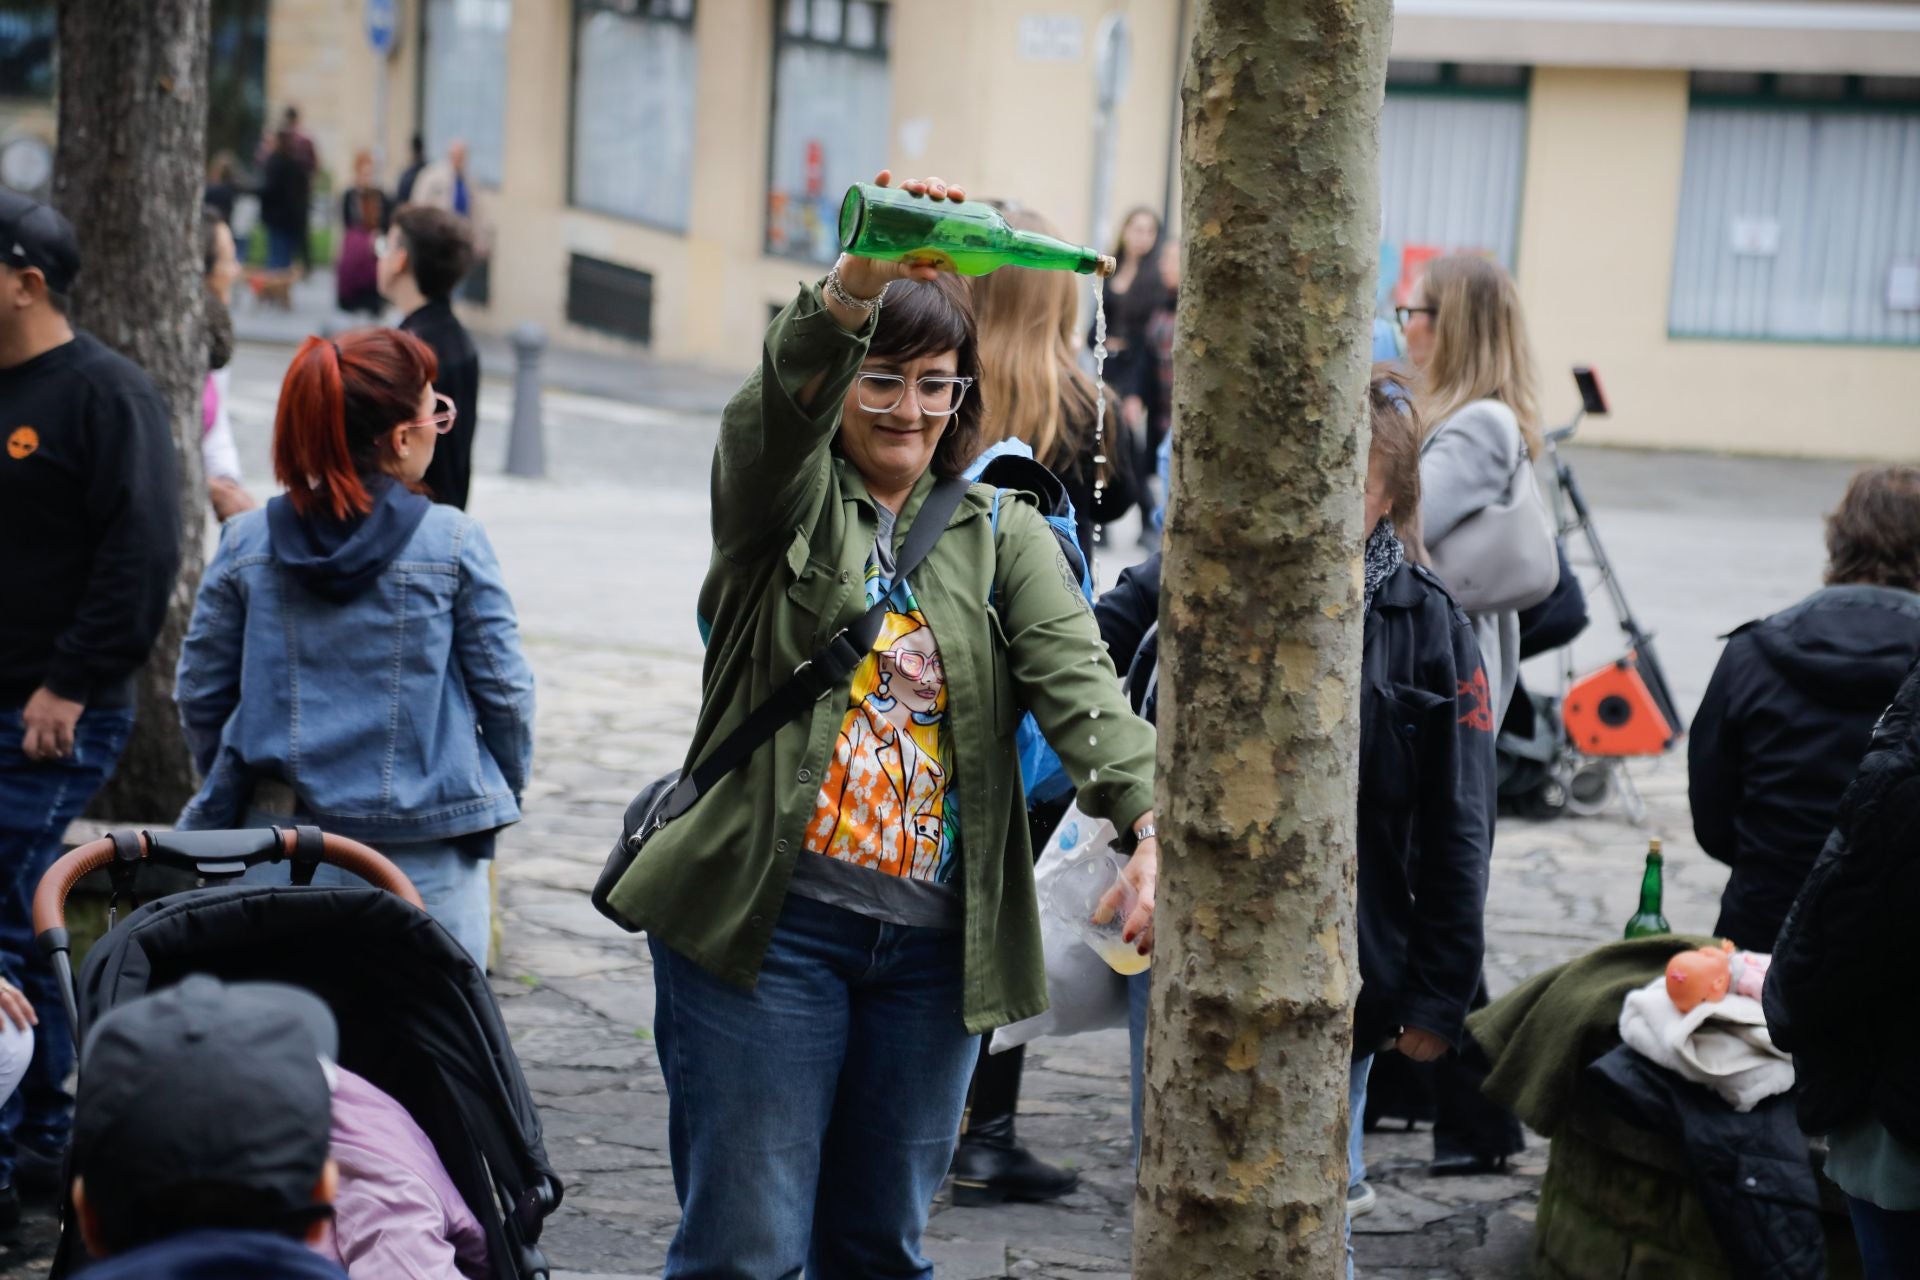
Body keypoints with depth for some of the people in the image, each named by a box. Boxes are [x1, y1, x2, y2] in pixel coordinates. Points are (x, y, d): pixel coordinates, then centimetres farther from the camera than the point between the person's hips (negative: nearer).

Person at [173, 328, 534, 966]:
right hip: (426, 857, -2)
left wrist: (229, 790, 24)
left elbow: (199, 694, 7)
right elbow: (504, 692, 0)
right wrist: (505, 789, 18)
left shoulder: (245, 543, 1)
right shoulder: (454, 543, -7)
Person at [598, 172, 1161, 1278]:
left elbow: (1079, 681, -7)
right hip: (770, 927, -3)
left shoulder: (1005, 538, 9)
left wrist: (1152, 824, -25)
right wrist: (859, 281, -40)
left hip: (936, 941, 3)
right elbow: (785, 400, -20)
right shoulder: (783, 499, 3)